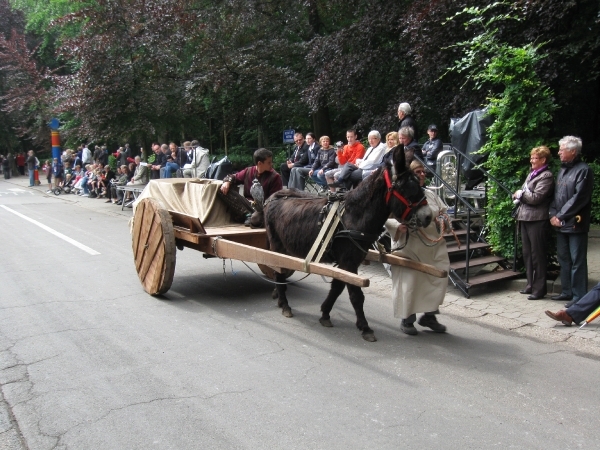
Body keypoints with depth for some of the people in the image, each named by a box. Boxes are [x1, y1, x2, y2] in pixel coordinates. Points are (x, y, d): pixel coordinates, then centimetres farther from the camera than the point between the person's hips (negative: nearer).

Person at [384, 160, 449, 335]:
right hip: (409, 247, -6)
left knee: (438, 280, 7)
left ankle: (429, 316, 27)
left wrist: (443, 219, -1)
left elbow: (444, 212, 21)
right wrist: (398, 226, -26)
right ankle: (407, 319, 18)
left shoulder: (431, 194, 13)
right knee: (409, 282, -1)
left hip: (434, 246, 6)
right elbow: (386, 218, -9)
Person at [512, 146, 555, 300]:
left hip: (537, 220, -9)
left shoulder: (546, 176, -10)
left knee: (537, 255, -1)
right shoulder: (532, 174, 16)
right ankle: (531, 284, 23)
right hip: (525, 218, 9)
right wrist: (518, 197, 1)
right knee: (527, 254, 13)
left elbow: (536, 197, -18)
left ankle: (539, 288, 8)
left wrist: (520, 194, -4)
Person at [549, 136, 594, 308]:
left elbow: (579, 198, -17)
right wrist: (553, 214, 1)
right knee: (563, 259, 14)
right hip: (561, 224, 8)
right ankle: (567, 291, 25)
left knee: (577, 261, -3)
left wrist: (560, 216, -14)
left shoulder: (583, 170, -11)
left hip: (575, 224, -8)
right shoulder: (562, 170, 16)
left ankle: (579, 296, 4)